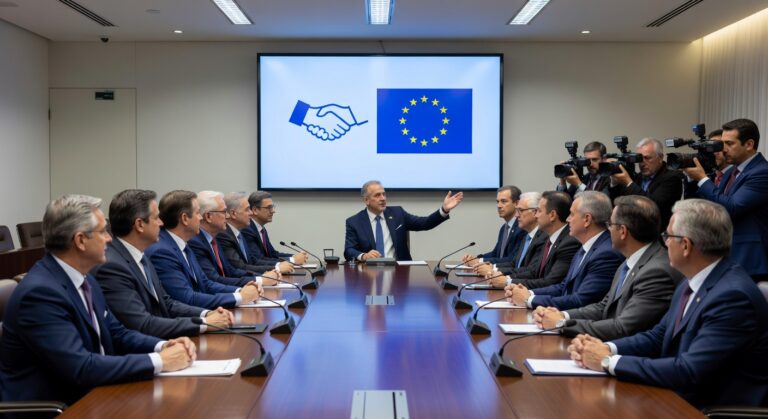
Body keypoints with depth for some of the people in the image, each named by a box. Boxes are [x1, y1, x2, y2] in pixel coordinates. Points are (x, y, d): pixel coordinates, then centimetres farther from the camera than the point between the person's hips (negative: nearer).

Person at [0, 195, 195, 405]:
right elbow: (81, 368, -26)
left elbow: (116, 334, 11)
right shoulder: (40, 292, -21)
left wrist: (163, 346, -7)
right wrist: (159, 361, -22)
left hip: (87, 397, 8)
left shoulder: (84, 279, 6)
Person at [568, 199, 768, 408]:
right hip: (680, 398, 7)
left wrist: (608, 361, -20)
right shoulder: (691, 282, 6)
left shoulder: (734, 295, -23)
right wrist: (606, 348, -6)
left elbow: (689, 371, -27)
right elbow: (658, 337, 12)